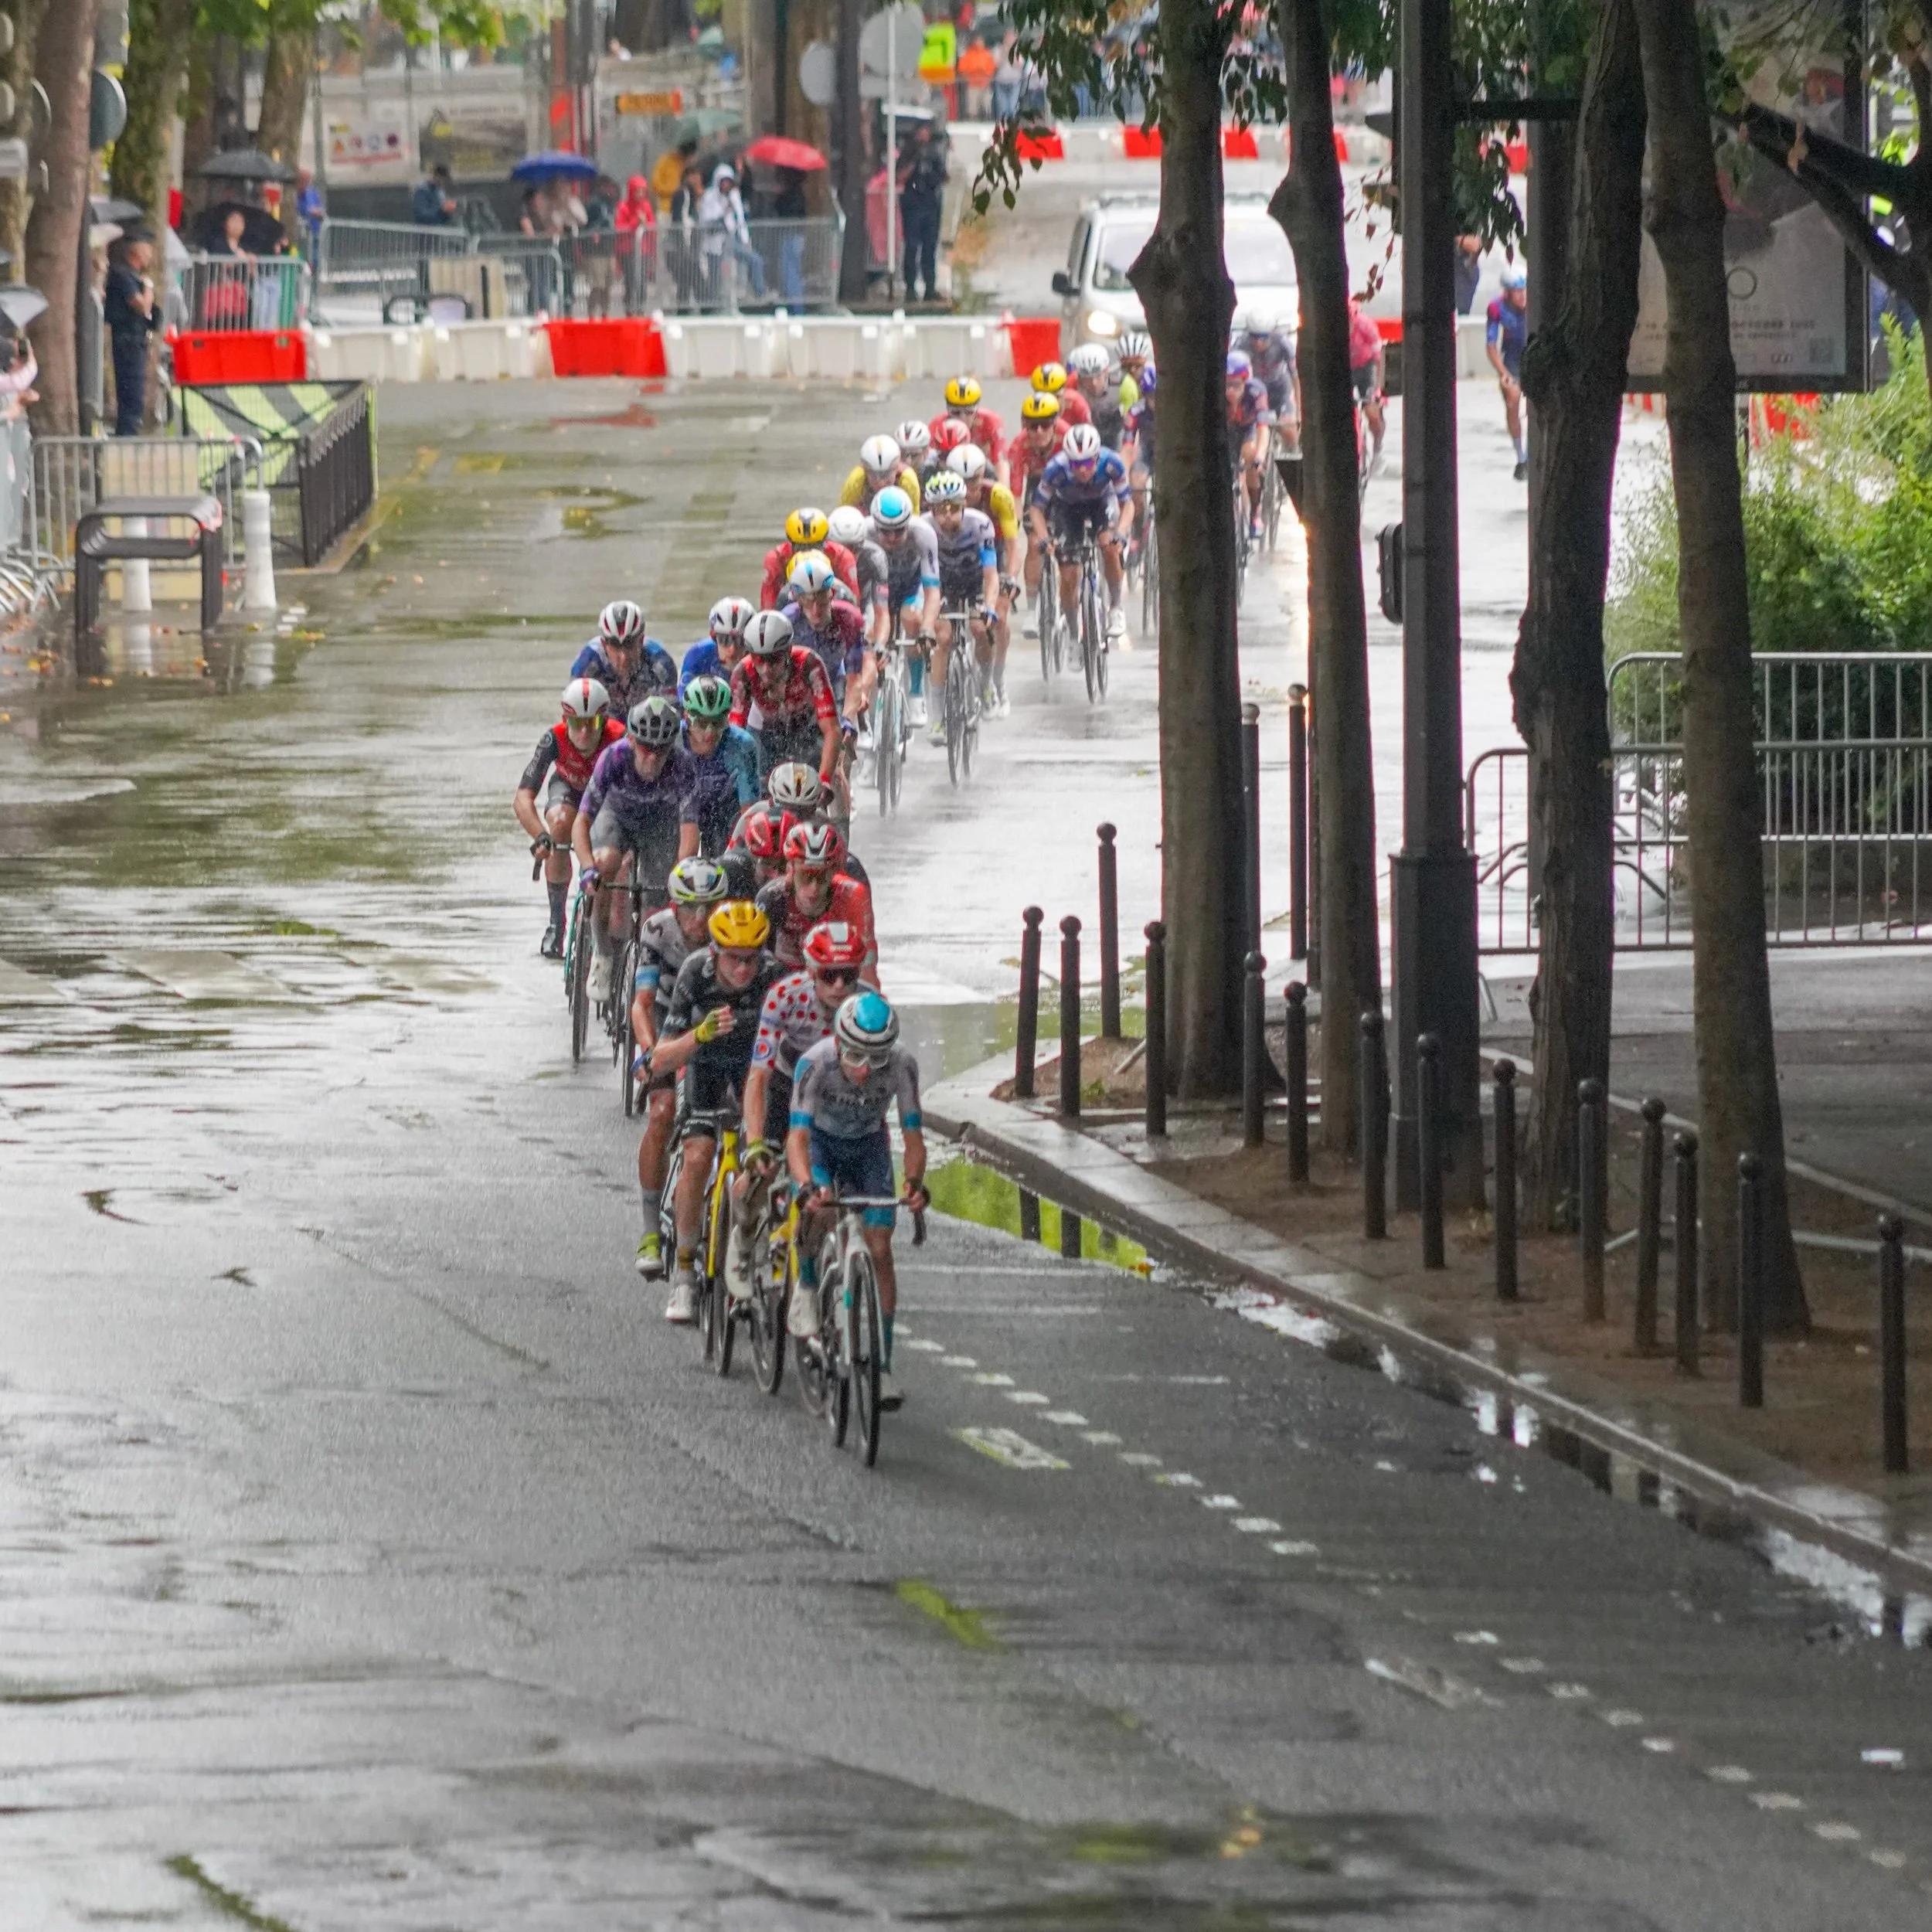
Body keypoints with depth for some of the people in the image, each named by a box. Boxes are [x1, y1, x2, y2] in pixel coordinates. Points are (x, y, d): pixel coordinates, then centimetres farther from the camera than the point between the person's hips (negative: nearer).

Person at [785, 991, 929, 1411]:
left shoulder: (901, 1065, -30)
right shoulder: (816, 1062, -35)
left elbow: (913, 1137, -26)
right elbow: (797, 1137, -39)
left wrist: (914, 1182, -47)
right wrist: (809, 1186, -57)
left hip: (868, 1144, 2)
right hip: (820, 1139, -2)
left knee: (879, 1251, -9)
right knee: (819, 1208, -34)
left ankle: (882, 1365, -2)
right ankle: (807, 1288, -5)